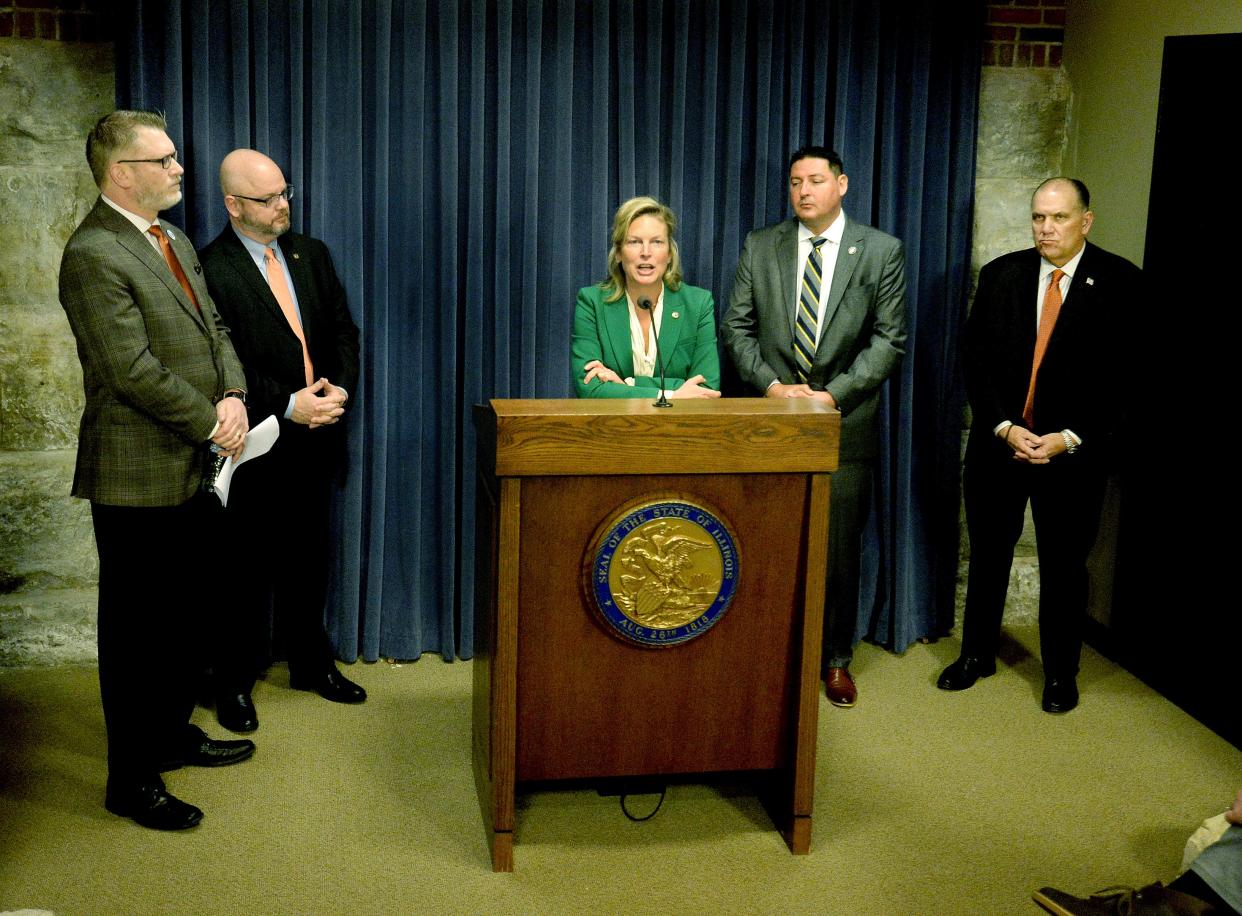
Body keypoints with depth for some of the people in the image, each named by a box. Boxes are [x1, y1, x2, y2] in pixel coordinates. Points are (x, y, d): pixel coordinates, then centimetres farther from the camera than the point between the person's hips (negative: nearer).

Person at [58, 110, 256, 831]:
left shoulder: (175, 240, 12)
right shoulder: (93, 255, -17)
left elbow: (214, 329, 14)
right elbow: (135, 372, -22)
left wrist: (234, 397, -5)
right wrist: (211, 424, -13)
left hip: (193, 470, 9)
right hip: (139, 475, -9)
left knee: (187, 608, 21)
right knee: (137, 627, 3)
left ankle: (172, 732, 39)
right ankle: (132, 779, 17)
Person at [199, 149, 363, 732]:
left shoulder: (311, 254, 9)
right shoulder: (212, 270, -12)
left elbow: (343, 330, 11)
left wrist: (340, 389, -7)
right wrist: (288, 406, -20)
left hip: (315, 441, 6)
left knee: (309, 556, 18)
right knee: (248, 567, 5)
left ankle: (311, 662, 33)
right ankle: (234, 682, 19)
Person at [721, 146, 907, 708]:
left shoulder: (881, 251, 2)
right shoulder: (759, 247, 7)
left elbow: (889, 340, -1)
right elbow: (737, 326, 5)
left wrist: (834, 394, -12)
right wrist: (771, 385, -10)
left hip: (844, 422, -1)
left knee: (838, 549, 5)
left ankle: (835, 659, 20)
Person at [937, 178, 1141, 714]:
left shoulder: (1121, 283, -5)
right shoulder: (999, 276, 3)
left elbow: (1123, 374, -8)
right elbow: (977, 362, 1)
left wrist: (1069, 438, -15)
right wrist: (1004, 427, -11)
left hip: (1075, 449, -2)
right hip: (997, 443, 2)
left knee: (1064, 565, 8)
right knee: (987, 555, 11)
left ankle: (1061, 671, 23)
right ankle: (977, 654, 28)